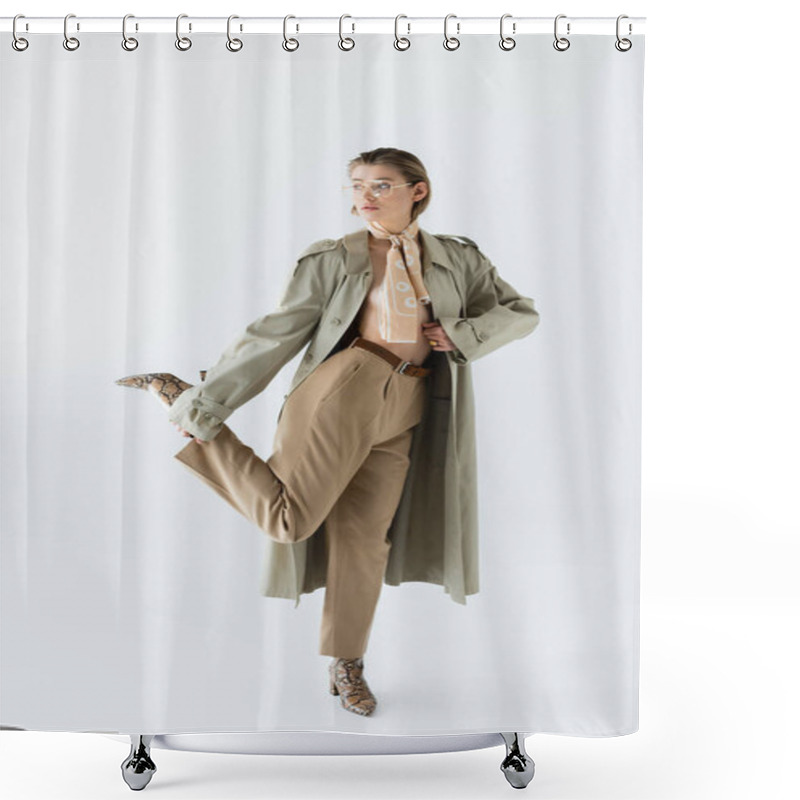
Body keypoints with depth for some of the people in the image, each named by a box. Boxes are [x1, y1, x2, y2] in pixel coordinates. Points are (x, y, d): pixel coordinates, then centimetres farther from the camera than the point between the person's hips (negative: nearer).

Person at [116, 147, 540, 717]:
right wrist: (207, 401, -3)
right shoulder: (335, 258, 3)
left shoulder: (456, 258, 13)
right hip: (350, 386, -3)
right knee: (288, 518, -13)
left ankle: (346, 665, 21)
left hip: (404, 411, 3)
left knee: (364, 536, 3)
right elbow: (275, 334, 1)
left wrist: (462, 334, -2)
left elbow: (523, 313, 17)